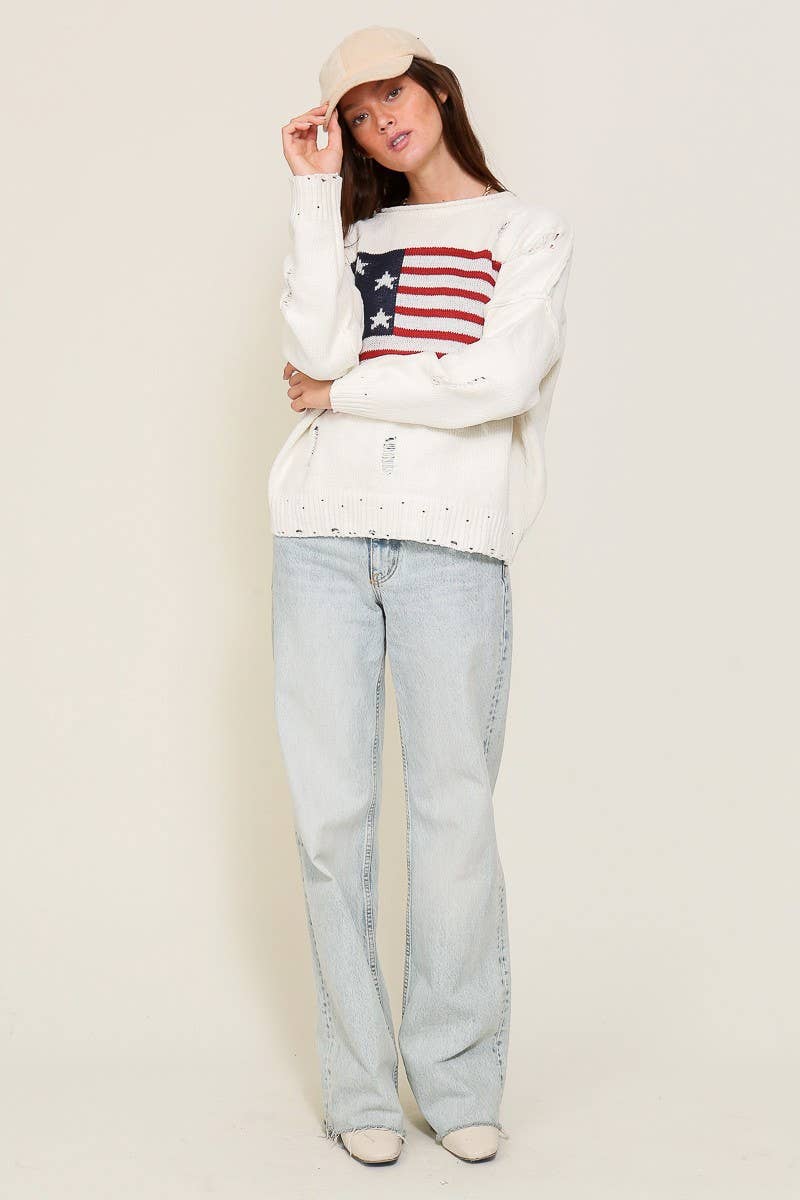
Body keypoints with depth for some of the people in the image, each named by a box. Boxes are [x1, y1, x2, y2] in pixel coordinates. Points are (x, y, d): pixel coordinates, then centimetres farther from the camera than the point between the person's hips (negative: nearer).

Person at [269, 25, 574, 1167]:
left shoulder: (529, 230, 10)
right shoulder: (353, 234, 21)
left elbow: (504, 378, -8)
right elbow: (317, 345, 0)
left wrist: (340, 392, -1)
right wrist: (315, 191, 2)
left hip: (452, 543, -3)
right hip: (323, 535, 3)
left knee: (453, 813, -5)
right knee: (332, 813, 0)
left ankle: (457, 1078, 8)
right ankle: (359, 1084, 9)